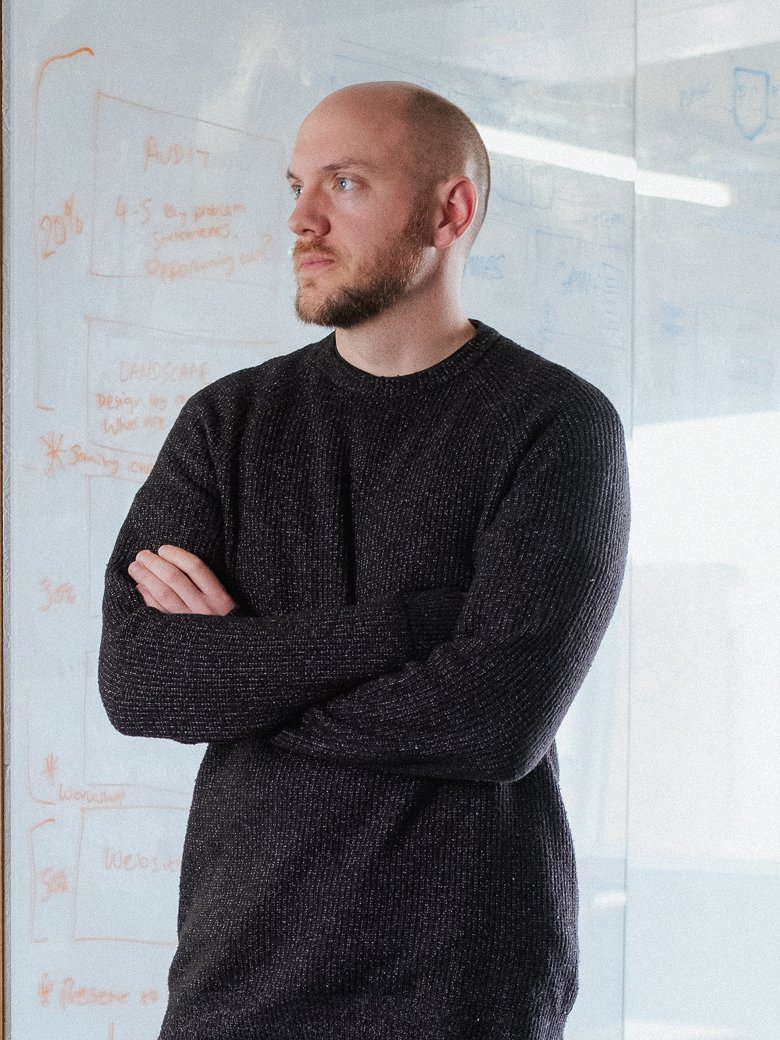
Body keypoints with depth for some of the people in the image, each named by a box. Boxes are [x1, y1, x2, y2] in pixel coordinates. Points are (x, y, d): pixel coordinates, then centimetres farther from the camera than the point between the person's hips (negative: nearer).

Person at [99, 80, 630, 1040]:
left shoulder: (557, 423, -6)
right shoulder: (228, 421, 6)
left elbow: (498, 718, -19)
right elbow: (133, 678, -8)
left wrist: (231, 666, -9)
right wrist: (402, 621, -16)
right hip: (237, 963, 4)